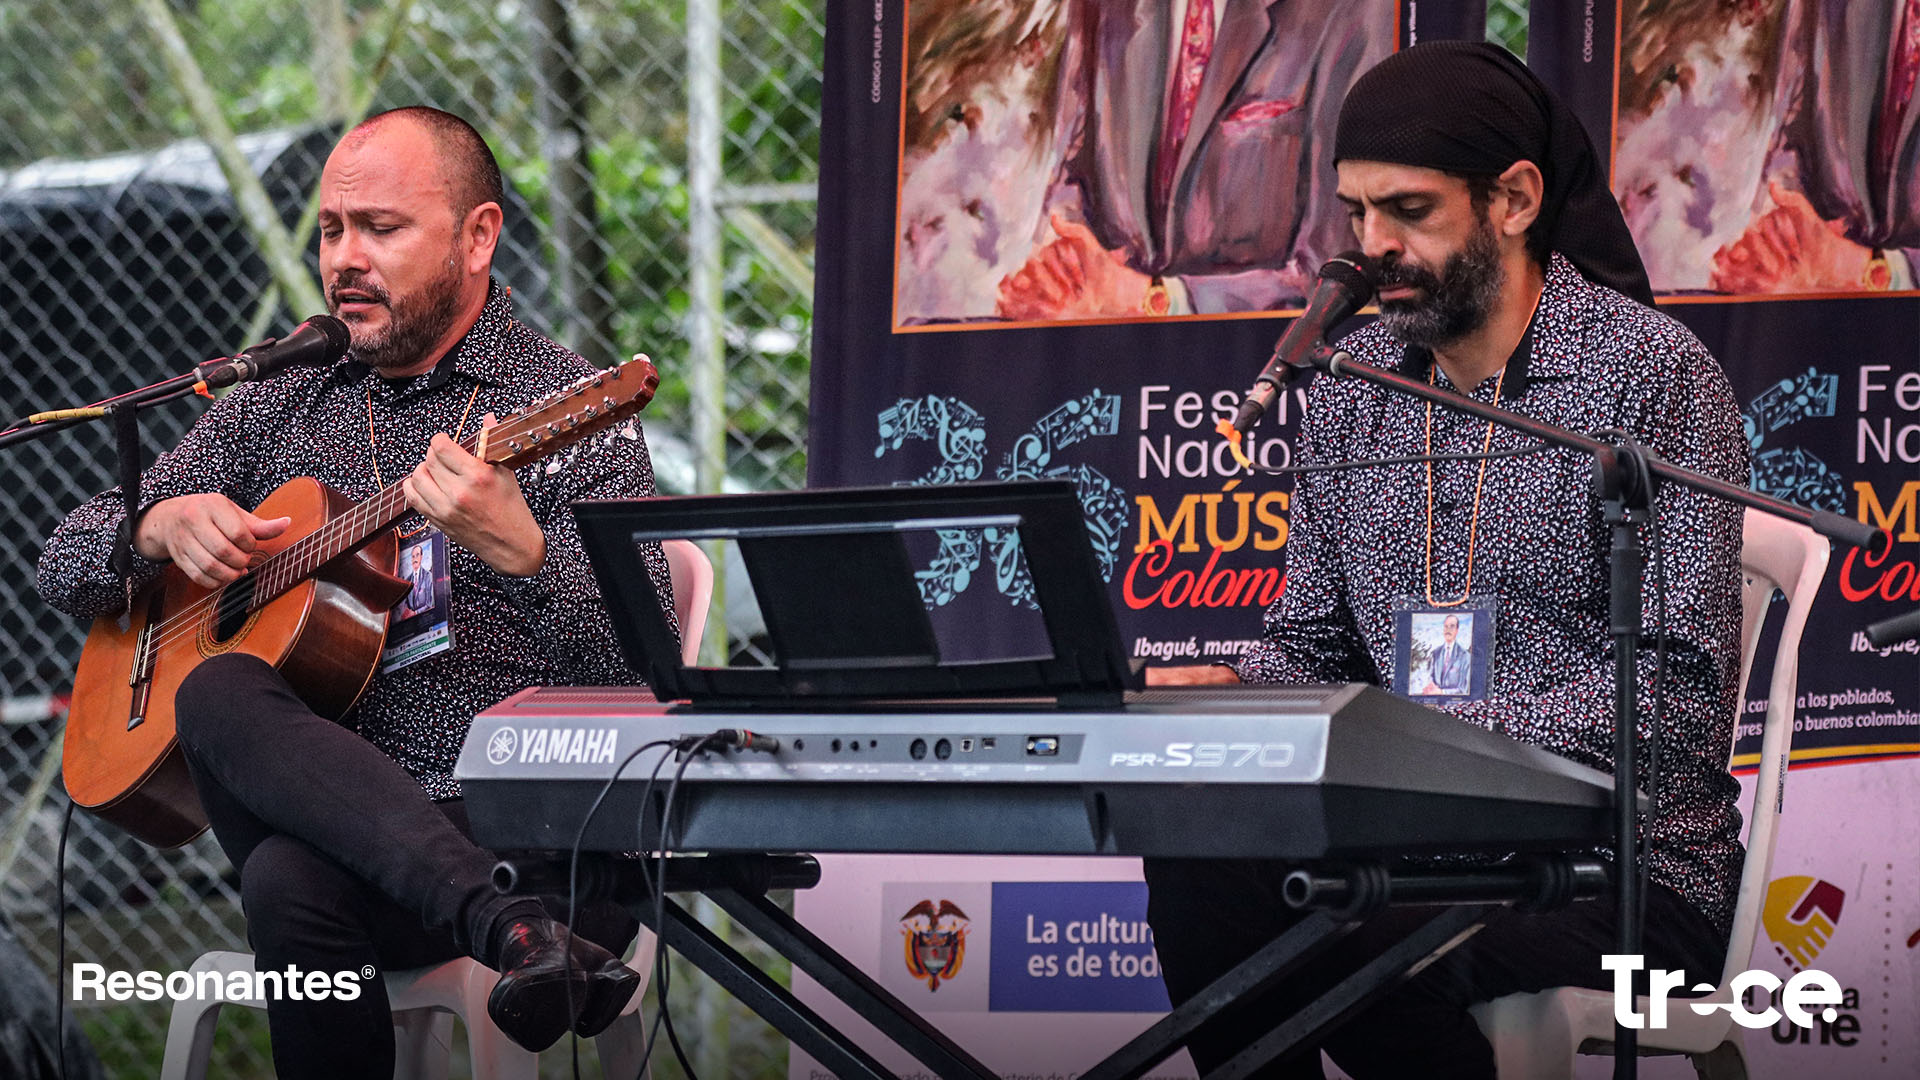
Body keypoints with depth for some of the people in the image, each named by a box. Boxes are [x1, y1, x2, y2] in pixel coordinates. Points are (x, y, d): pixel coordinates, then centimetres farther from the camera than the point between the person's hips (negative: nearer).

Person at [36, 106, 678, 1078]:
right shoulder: (275, 408, 18)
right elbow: (65, 569, 22)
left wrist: (518, 553, -32)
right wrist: (160, 526, -1)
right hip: (315, 806, 6)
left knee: (293, 881, -38)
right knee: (218, 692, -32)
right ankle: (513, 930, -44)